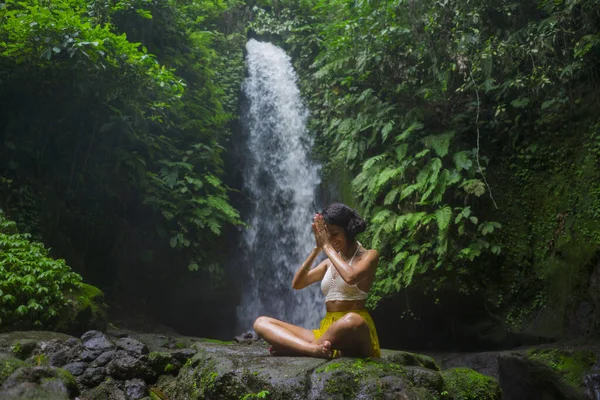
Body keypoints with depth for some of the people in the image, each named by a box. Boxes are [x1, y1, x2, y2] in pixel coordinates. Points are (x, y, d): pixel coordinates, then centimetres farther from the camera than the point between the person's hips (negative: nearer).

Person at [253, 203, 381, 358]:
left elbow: (350, 277, -21)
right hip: (326, 330, 6)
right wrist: (317, 248, 2)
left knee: (352, 320, -44)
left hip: (354, 330, -6)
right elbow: (297, 284, 8)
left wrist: (327, 246, -9)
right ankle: (315, 349, -35)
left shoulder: (369, 255, 2)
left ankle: (294, 346, -26)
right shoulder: (330, 261, 20)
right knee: (261, 322, -10)